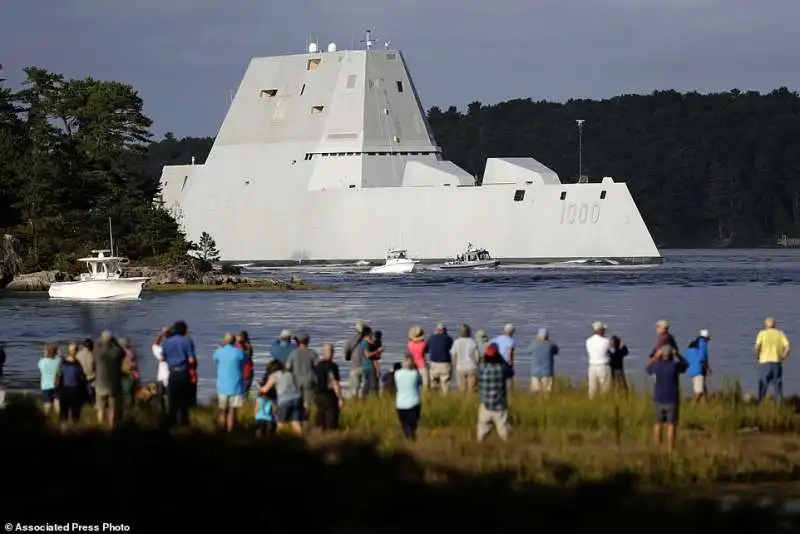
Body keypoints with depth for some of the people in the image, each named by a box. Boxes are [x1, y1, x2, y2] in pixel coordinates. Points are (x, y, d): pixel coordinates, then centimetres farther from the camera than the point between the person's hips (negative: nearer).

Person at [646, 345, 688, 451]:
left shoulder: (657, 365, -8)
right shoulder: (675, 366, -14)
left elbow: (648, 369, 17)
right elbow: (685, 364, 9)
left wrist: (655, 356, 20)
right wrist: (677, 354, 10)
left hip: (659, 399, 3)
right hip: (672, 400, -3)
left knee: (658, 424, 17)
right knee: (671, 425, 2)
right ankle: (670, 450, -1)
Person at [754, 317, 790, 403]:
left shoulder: (762, 333, 3)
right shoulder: (780, 334, 9)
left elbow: (757, 347, -13)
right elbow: (787, 347, -5)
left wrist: (757, 357, 3)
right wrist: (783, 358, 6)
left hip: (765, 363, -2)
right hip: (777, 363, 2)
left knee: (762, 389, 3)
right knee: (778, 387, 6)